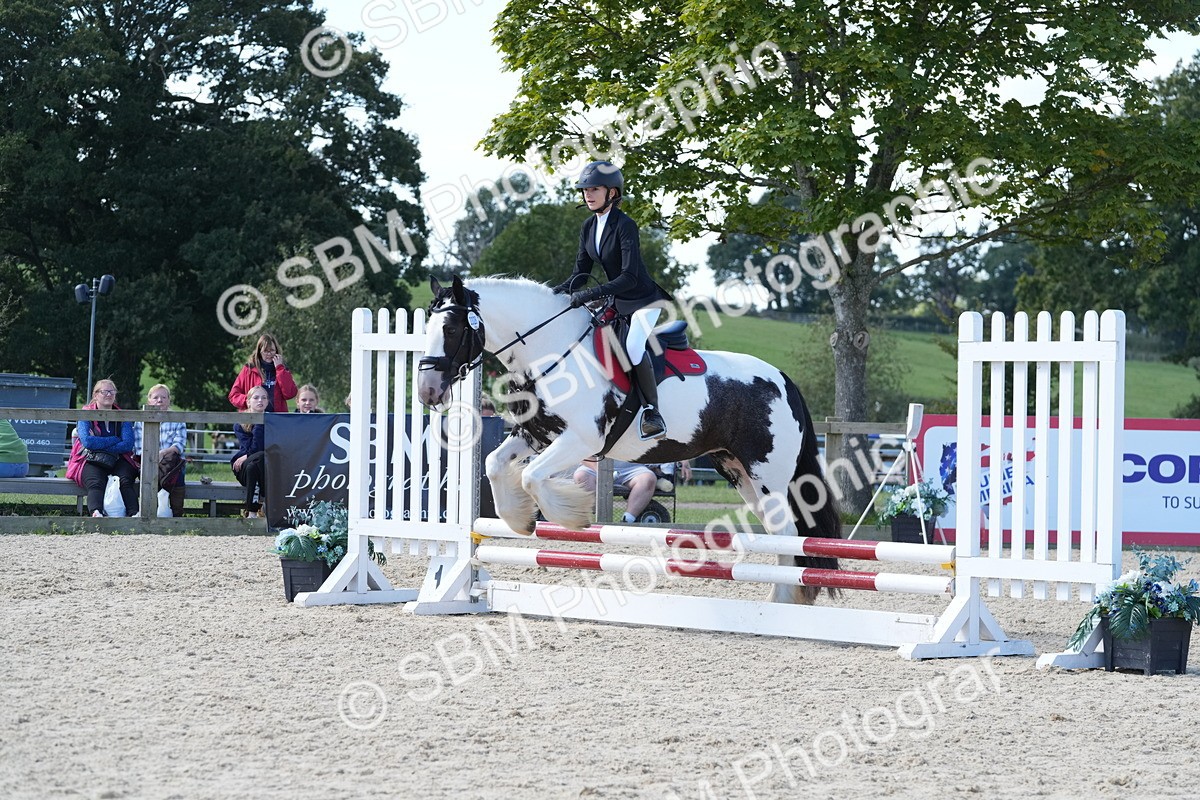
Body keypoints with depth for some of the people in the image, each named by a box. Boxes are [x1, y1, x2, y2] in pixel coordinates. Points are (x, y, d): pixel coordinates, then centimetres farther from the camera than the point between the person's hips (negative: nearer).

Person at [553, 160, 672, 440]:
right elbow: (582, 271, 7)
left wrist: (589, 294, -37)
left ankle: (653, 413, -24)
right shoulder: (589, 227, 3)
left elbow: (629, 277, -29)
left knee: (632, 346, -33)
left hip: (643, 301, -9)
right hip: (616, 302, 9)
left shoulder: (625, 226, -22)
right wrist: (558, 292, -11)